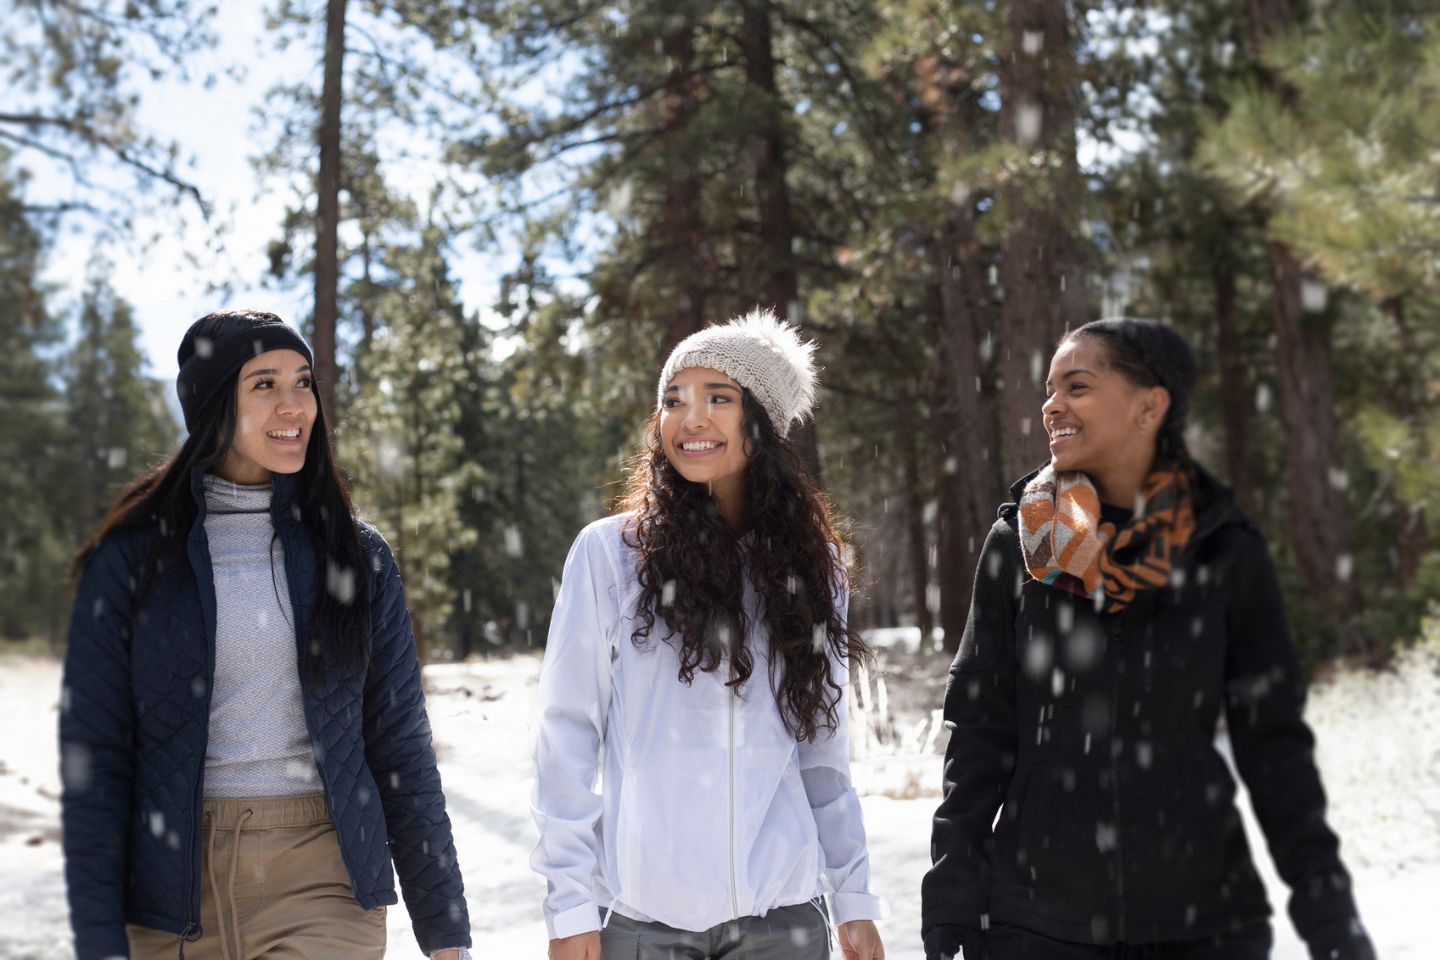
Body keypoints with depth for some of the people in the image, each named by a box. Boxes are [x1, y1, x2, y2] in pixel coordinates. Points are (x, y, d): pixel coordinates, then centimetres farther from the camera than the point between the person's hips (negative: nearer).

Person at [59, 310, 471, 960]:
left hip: (326, 889, 0)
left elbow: (400, 748, 6)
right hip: (177, 889, 0)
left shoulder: (358, 556, 5)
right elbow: (91, 760, -1)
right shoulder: (131, 558, 0)